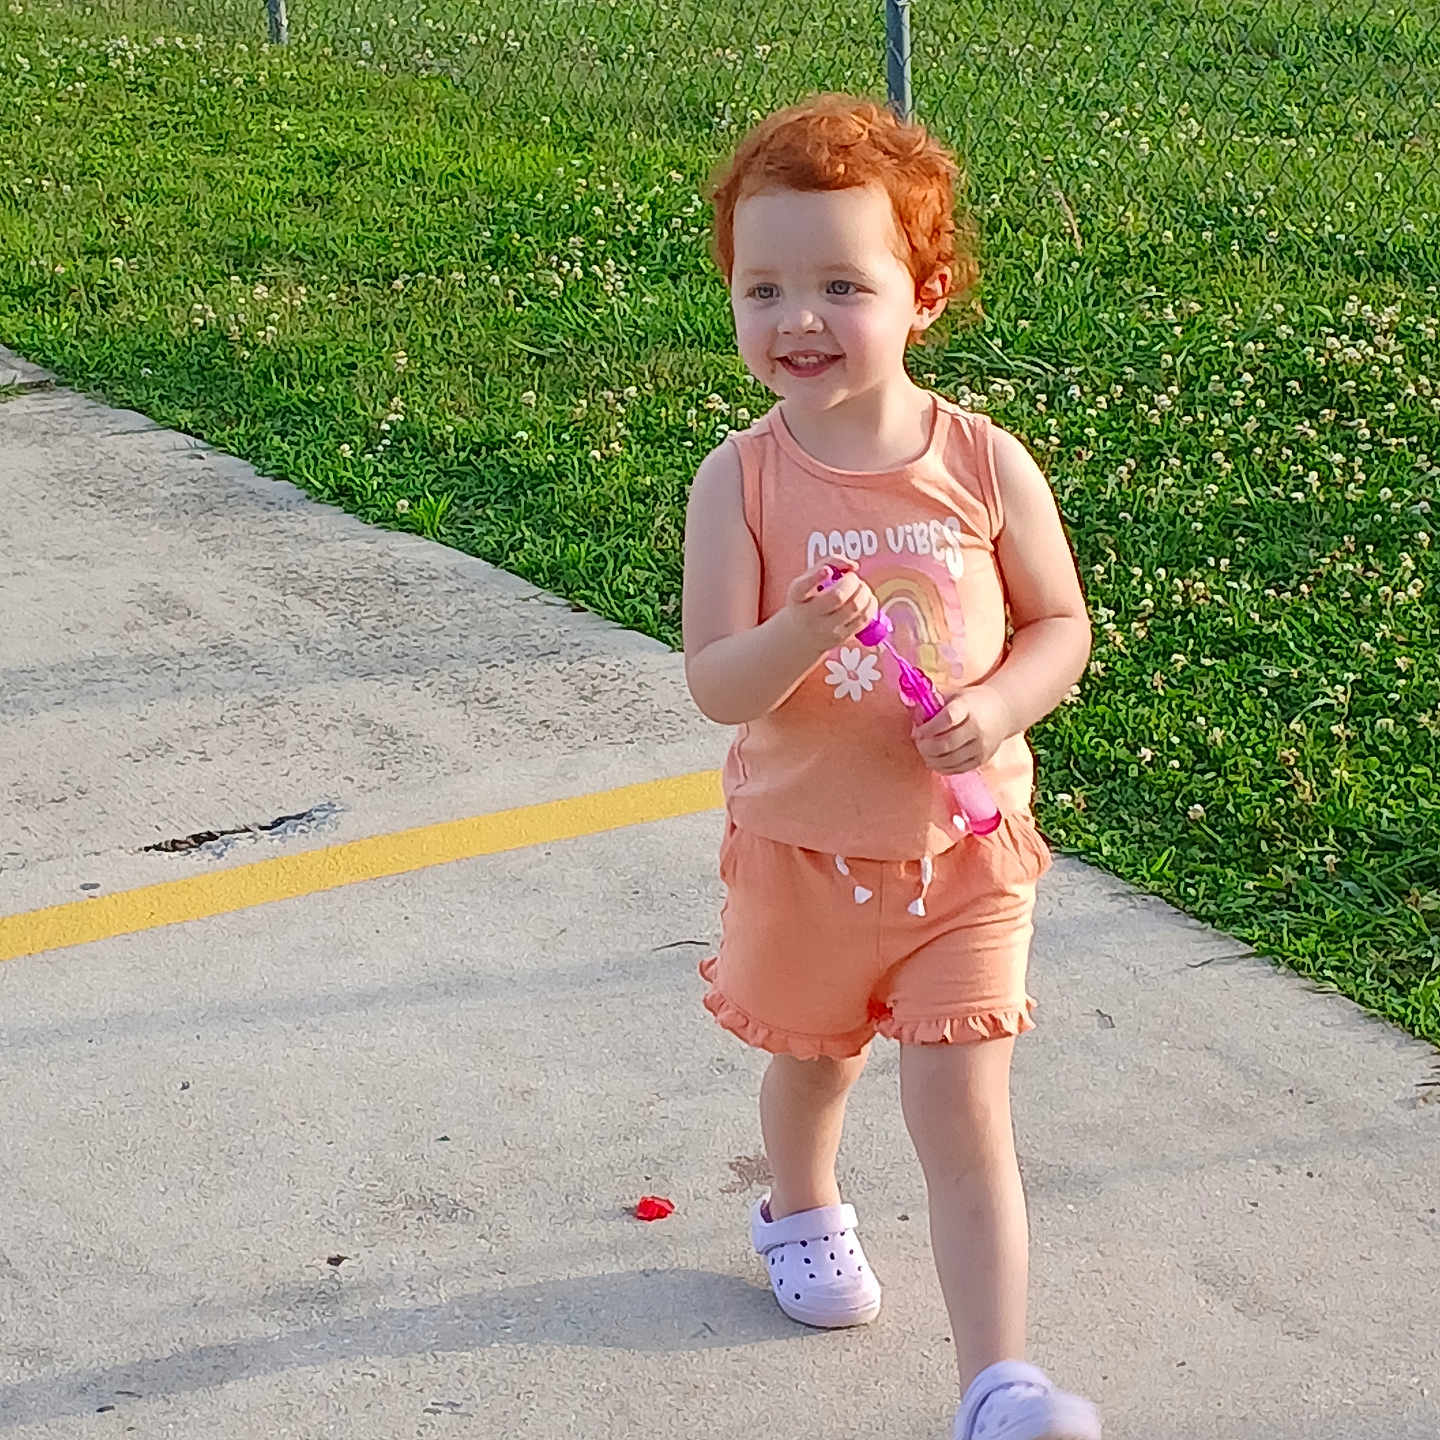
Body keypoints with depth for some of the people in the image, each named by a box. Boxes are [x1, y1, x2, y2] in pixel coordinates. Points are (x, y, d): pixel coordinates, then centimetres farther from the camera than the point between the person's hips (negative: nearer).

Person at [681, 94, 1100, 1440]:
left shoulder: (985, 462, -11)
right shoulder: (742, 481, -14)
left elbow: (1061, 625, -1)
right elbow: (713, 686, -18)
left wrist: (1000, 706, -21)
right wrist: (798, 637, -38)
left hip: (964, 847, -1)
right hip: (803, 848, 1)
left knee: (963, 1112, -5)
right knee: (813, 1059, 24)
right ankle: (801, 1212, 56)